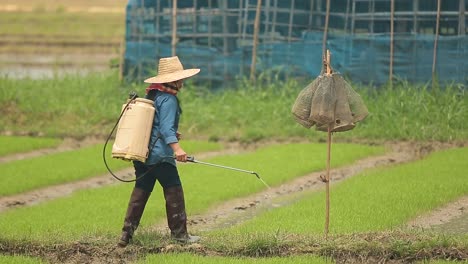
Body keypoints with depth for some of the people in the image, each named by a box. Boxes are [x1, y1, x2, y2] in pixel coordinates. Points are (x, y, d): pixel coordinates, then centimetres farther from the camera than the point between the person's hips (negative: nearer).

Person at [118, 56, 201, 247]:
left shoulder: (151, 95, 16)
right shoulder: (168, 99, -12)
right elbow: (166, 127, -23)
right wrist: (176, 148, -32)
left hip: (142, 153, 9)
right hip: (160, 155, -9)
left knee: (140, 191, 10)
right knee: (174, 190, 0)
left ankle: (127, 232, 6)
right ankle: (178, 232, 4)